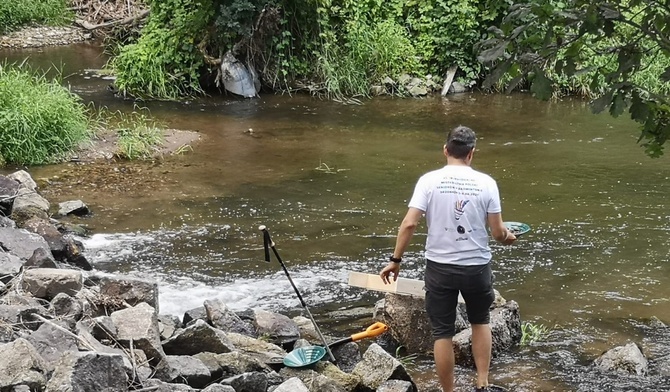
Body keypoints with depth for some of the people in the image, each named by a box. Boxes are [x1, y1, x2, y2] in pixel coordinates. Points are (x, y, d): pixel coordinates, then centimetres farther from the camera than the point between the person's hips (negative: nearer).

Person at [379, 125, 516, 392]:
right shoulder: (486, 183, -7)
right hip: (477, 266, 1)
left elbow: (409, 223, -14)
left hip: (440, 267, -1)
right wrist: (508, 237, 18)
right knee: (480, 322, 25)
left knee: (443, 332, 10)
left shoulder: (429, 180, -9)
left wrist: (395, 260, -4)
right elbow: (498, 232, -5)